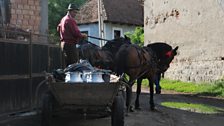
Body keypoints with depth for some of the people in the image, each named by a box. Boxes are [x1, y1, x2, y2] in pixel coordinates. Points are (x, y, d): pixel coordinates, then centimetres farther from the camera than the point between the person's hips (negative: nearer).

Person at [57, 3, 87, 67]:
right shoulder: (70, 20, -14)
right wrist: (83, 35, -1)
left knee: (67, 64, 12)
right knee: (74, 64, -12)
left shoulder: (63, 19, 17)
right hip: (70, 44, -10)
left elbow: (58, 29, 26)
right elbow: (76, 32, -19)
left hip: (64, 43, 10)